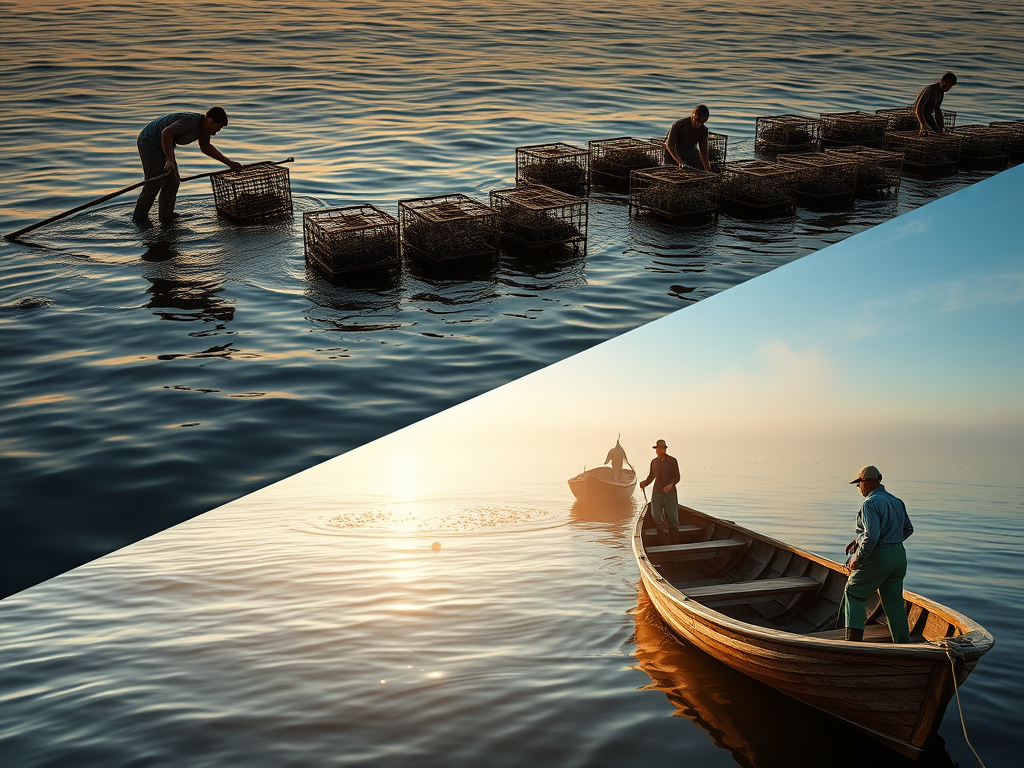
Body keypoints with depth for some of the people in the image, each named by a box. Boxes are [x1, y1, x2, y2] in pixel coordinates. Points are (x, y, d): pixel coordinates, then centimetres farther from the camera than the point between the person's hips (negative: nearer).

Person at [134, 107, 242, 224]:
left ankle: (166, 217, 13)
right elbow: (166, 132, -36)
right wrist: (169, 160, -37)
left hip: (162, 144, 10)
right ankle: (140, 217, -1)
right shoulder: (190, 121, -30)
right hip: (149, 142, -10)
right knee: (154, 182, -12)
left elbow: (206, 147, 16)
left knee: (172, 181, 6)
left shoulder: (204, 126, 0)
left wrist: (228, 162, 13)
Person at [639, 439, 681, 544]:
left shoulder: (672, 461, -4)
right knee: (656, 517, -2)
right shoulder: (654, 462, 9)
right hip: (656, 492, 4)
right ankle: (662, 541, 7)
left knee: (672, 518, -2)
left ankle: (674, 542, 9)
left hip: (669, 492, -4)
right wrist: (645, 483, 0)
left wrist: (671, 485, -22)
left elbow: (677, 477, -4)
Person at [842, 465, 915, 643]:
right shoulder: (897, 502, 12)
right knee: (894, 602, 13)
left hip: (878, 557, -7)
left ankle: (854, 640, 1)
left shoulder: (870, 503, -15)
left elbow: (872, 536, -25)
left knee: (853, 593, 8)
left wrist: (858, 558, -12)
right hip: (899, 556, 7)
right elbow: (908, 529, 23)